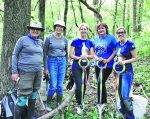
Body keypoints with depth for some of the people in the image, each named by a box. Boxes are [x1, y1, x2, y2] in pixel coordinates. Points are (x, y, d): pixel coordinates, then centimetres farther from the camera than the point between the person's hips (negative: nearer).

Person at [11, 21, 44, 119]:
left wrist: (42, 68, 17)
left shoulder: (41, 42, 11)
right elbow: (15, 55, -3)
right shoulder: (23, 40, -4)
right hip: (26, 72, -6)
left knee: (34, 94, 14)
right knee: (24, 96, -7)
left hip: (38, 72, 6)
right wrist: (14, 72, -8)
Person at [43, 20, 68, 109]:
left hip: (62, 61, 3)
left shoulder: (65, 39, 7)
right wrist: (46, 67, -5)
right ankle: (48, 103, 14)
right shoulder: (49, 38, -2)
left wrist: (66, 64, 14)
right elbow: (45, 53, -1)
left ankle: (59, 104, 19)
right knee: (53, 86, -7)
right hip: (52, 61, -3)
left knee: (60, 85, 4)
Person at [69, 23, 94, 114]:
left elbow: (92, 56, 6)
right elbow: (71, 55, -5)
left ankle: (81, 102, 28)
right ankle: (79, 105, 5)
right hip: (76, 66, -4)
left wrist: (86, 56, -15)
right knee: (79, 86, -11)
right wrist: (79, 57, -22)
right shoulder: (75, 41, -2)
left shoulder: (90, 42, 8)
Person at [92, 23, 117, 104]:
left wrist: (108, 60, -18)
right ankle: (104, 101, 28)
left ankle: (101, 102, 11)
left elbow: (115, 51, -8)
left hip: (107, 65, -5)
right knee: (100, 83, 12)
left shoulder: (111, 38, -6)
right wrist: (96, 57, -10)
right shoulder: (95, 39, 9)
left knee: (101, 82, -5)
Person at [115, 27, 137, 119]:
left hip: (127, 71, -7)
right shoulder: (117, 44, 9)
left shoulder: (130, 44, -10)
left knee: (125, 96, -14)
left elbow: (135, 58, -9)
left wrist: (124, 62, -22)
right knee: (120, 95, 12)